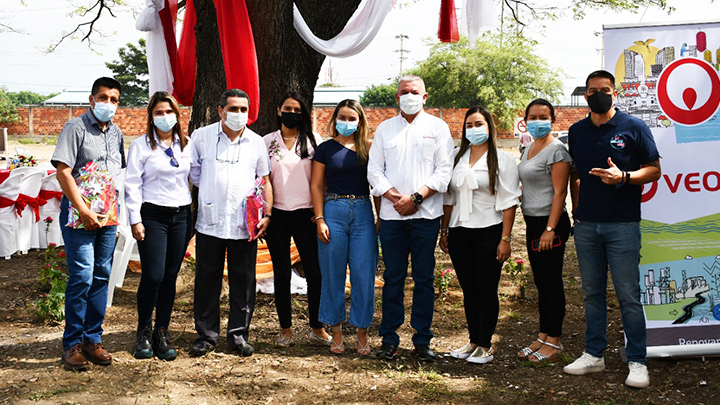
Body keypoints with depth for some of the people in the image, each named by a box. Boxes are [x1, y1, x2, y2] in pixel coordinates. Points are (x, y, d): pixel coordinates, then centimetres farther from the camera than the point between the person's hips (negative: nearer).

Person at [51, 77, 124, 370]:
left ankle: (93, 339, 16)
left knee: (101, 277, 8)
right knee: (81, 277, -9)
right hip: (79, 212, -6)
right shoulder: (75, 128, -5)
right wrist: (82, 210, -18)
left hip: (108, 214, 6)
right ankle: (72, 344, 2)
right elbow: (62, 172, -12)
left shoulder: (116, 133, 15)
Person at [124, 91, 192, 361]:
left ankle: (161, 333, 14)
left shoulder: (187, 145, 12)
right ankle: (144, 332, 10)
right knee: (153, 276, -8)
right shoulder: (141, 145, 1)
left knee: (170, 277, 5)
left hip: (181, 216, 4)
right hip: (153, 216, -4)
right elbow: (132, 184, -2)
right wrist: (135, 219, -8)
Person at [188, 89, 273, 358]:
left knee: (244, 281, 5)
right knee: (207, 279, 5)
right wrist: (209, 190, 4)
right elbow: (193, 169, 15)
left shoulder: (256, 142, 7)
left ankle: (238, 334, 17)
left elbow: (265, 181, 11)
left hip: (244, 224, 1)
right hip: (210, 222, -1)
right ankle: (207, 334, 18)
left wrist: (267, 214, 1)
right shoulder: (202, 136, 4)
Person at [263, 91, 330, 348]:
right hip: (278, 214, 1)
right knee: (282, 274, 6)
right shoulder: (267, 142, 8)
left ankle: (317, 329, 10)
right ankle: (285, 330, 16)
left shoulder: (313, 140, 6)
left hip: (305, 214, -1)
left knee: (315, 272, -2)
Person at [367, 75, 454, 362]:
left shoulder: (438, 127, 8)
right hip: (392, 214, 2)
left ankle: (422, 340, 11)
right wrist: (395, 197, -7)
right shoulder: (385, 128, 14)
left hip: (426, 213, -1)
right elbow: (374, 169, 8)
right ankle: (389, 339, 12)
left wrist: (416, 198, -11)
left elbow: (444, 170, 0)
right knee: (393, 277, 4)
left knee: (424, 278, 2)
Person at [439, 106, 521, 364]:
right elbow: (449, 198, 16)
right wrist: (444, 231, 11)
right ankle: (473, 341, 19)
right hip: (459, 233, 5)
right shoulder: (457, 159, 14)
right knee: (469, 290, 9)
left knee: (486, 290, 0)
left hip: (488, 232, -4)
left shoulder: (502, 160, -1)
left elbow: (508, 202, -6)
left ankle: (486, 346, 9)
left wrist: (505, 239, -11)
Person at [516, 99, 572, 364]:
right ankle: (543, 337, 22)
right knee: (541, 283, 13)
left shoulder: (556, 149, -11)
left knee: (552, 282, -2)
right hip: (532, 223, 9)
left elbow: (559, 192, -16)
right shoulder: (529, 148, 15)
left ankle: (554, 343, 6)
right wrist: (529, 224, 15)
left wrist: (550, 229, -21)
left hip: (550, 223, -9)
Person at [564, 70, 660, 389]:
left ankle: (637, 362, 7)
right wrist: (577, 210, 12)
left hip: (622, 224, -4)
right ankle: (593, 355, 20)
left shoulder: (634, 128, -1)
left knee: (628, 296, -2)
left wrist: (623, 177, -18)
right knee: (592, 293, 11)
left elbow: (654, 170, -1)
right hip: (586, 225, 4)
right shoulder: (577, 131, 11)